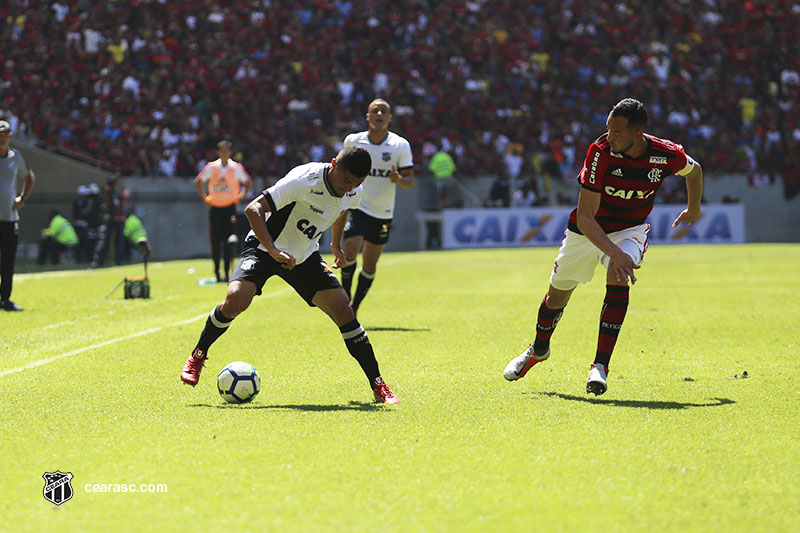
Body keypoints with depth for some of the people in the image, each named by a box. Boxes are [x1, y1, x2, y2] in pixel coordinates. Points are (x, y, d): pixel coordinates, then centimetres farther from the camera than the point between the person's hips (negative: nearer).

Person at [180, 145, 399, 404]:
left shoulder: (354, 192, -9)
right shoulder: (303, 181, -31)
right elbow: (253, 209, -34)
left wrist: (336, 244, 27)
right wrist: (274, 251, -43)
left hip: (305, 256, 5)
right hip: (264, 247, -5)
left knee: (343, 311, -11)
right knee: (235, 301, -27)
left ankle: (378, 385, -2)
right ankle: (198, 356, 1)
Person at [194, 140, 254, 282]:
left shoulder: (237, 168, -1)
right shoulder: (211, 168, 1)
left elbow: (248, 183, 13)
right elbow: (198, 182, 14)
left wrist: (241, 196, 1)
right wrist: (205, 198, 6)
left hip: (230, 207, -2)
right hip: (214, 208, 2)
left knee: (229, 241, -12)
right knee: (215, 242, 3)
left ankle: (226, 272, -11)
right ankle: (217, 271, 16)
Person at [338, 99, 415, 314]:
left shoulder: (401, 145, -4)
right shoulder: (352, 141, -1)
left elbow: (410, 180, -4)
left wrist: (399, 179, -26)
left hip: (383, 214, 1)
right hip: (357, 207, -1)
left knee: (370, 264, 6)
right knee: (350, 249, -22)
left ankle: (354, 308, 22)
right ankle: (344, 296, -4)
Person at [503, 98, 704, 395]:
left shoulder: (668, 156, -24)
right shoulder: (601, 152, -29)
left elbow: (694, 170, 4)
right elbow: (584, 217, -30)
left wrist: (694, 211, 19)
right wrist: (614, 253, -44)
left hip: (629, 230, 0)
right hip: (587, 230, 0)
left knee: (618, 280, -30)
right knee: (558, 293, 12)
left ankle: (601, 365, -26)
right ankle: (539, 348, 44)